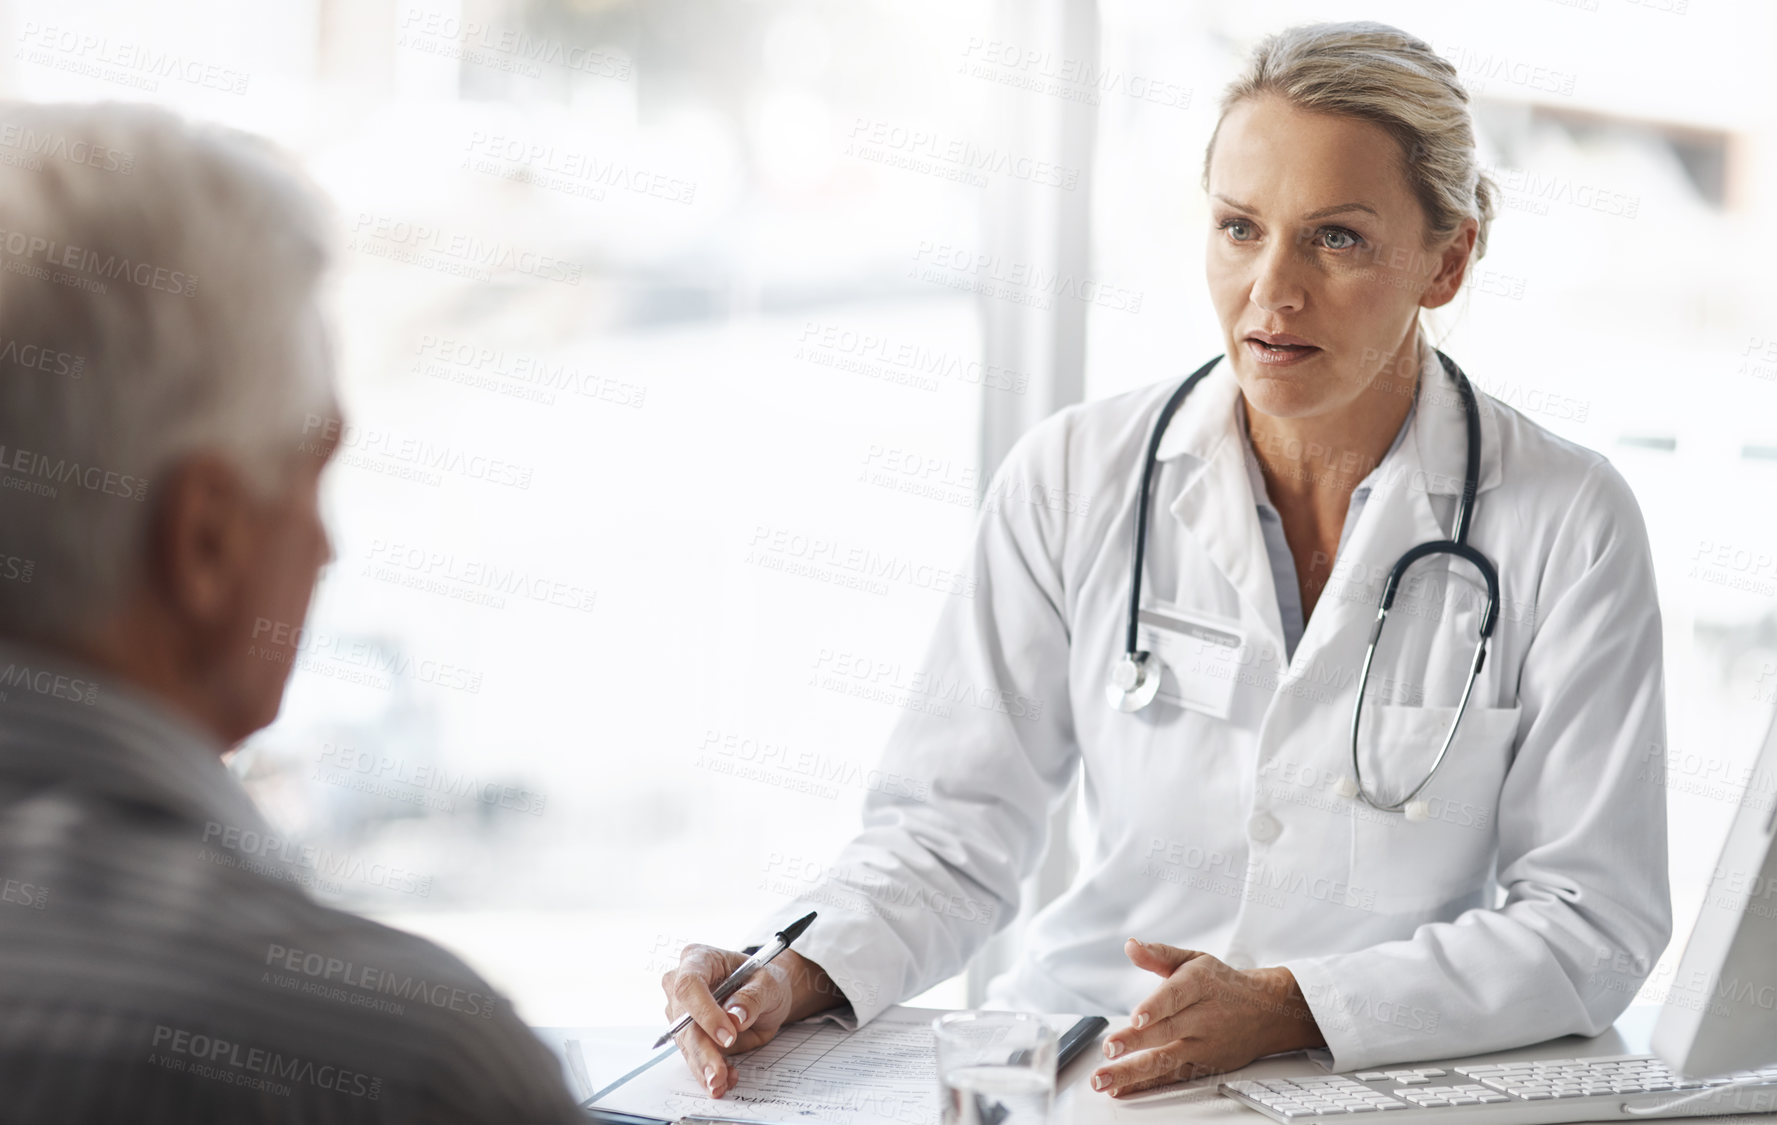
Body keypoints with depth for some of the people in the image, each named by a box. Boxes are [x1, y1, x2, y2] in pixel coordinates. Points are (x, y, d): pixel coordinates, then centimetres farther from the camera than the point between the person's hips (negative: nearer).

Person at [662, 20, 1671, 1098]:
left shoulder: (1568, 523, -4)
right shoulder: (1073, 479, 1)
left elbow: (1588, 922, -6)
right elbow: (953, 833, 3)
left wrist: (1289, 1008, -20)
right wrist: (797, 979, -16)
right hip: (1082, 1078, 1)